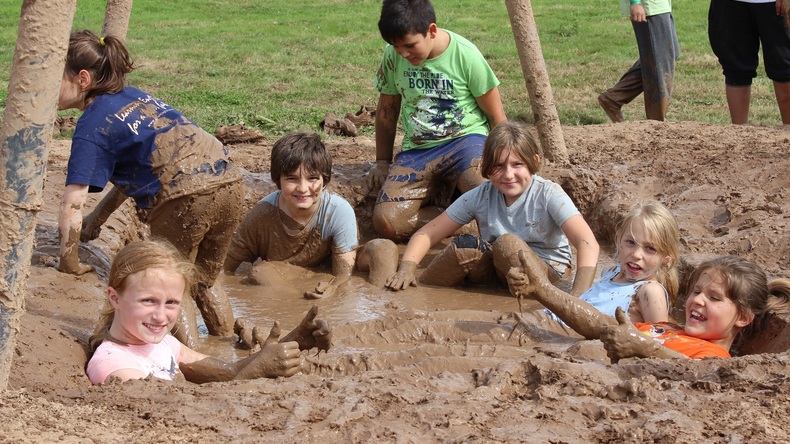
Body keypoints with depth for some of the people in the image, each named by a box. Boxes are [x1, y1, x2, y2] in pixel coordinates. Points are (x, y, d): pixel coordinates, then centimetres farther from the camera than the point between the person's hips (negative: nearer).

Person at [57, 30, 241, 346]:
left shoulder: (92, 126, -2)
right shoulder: (132, 96, 21)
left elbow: (72, 205, -8)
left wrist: (69, 264, 3)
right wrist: (98, 217, 27)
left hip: (185, 198, -8)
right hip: (230, 183, 8)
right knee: (203, 283, 26)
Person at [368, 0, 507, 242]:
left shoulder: (466, 55, -10)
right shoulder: (393, 56, -1)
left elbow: (496, 116, 0)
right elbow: (387, 110, 16)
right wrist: (382, 162, 18)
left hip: (466, 139, -3)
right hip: (417, 150, 4)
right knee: (385, 222, -24)